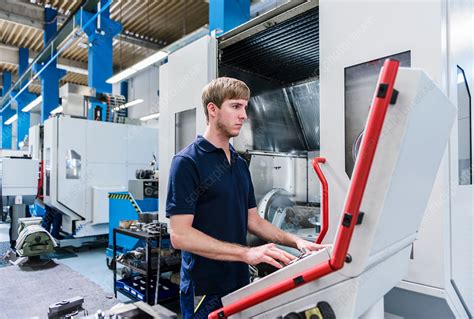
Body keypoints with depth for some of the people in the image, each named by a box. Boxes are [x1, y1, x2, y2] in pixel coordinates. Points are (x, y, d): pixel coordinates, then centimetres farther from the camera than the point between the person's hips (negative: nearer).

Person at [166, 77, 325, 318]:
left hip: (239, 283, 7)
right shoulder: (188, 162, -16)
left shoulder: (240, 164, 8)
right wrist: (246, 253, -28)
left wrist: (295, 241, -2)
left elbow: (252, 220, 11)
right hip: (205, 289, -7)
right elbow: (180, 235, -22)